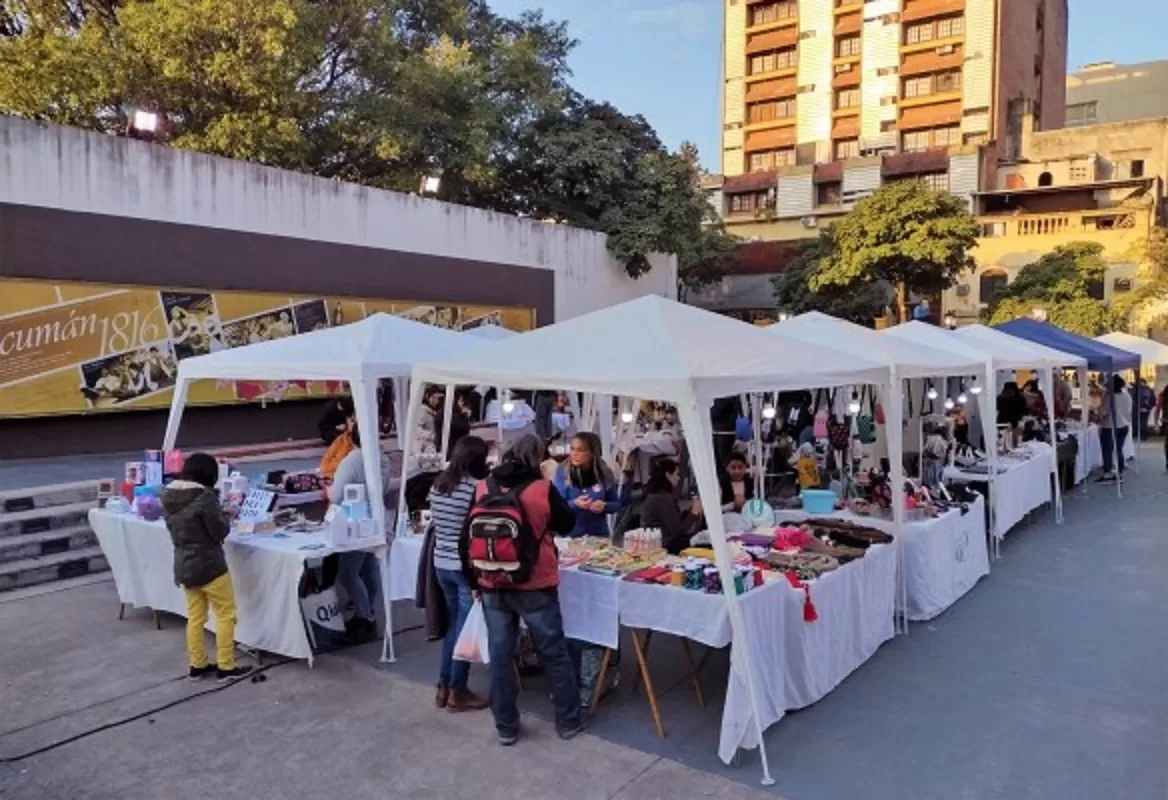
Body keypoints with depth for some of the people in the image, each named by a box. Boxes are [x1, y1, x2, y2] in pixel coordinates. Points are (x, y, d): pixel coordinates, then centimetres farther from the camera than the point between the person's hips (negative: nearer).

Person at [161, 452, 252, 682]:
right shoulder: (205, 497, -22)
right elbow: (219, 532, -17)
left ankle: (197, 665, 24)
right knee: (225, 614, 5)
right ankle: (225, 667, 10)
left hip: (183, 565, 7)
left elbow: (175, 529, 13)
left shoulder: (168, 497, 2)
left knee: (195, 617, 16)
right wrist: (225, 517, 3)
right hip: (208, 565, -7)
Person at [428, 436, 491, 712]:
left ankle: (444, 686, 26)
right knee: (466, 627, 5)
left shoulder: (437, 485, 5)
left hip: (441, 563, 7)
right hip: (467, 566, -7)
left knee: (453, 623, 20)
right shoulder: (476, 488, -17)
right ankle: (457, 692, 15)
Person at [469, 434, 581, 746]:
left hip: (493, 585, 3)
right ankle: (569, 721, 23)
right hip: (536, 585, -2)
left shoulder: (482, 489, -2)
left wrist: (474, 580, 13)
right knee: (554, 654, 12)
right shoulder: (543, 488, -11)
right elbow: (567, 524, 2)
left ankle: (506, 727, 21)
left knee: (500, 655, 12)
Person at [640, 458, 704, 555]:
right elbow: (677, 531, -20)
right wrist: (694, 513, -10)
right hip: (661, 547, -10)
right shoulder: (664, 498, -20)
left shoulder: (654, 495, 10)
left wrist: (691, 509, 9)